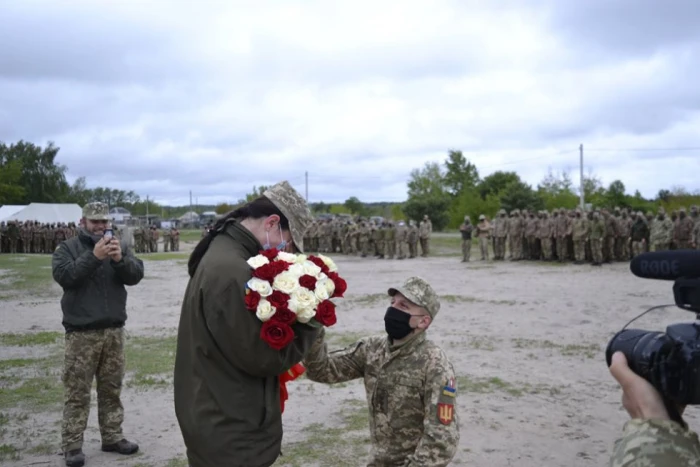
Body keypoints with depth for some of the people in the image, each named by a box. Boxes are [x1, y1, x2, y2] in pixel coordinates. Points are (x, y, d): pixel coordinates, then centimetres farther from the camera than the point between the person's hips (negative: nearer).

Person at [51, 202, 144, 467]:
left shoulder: (119, 247, 8)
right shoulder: (67, 248, 1)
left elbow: (136, 275, -4)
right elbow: (63, 275, -16)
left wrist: (121, 259, -23)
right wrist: (93, 256, -26)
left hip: (114, 330, 3)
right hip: (81, 333, -3)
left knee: (112, 390, 12)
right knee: (77, 392, 0)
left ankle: (112, 438, 22)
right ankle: (72, 445, 7)